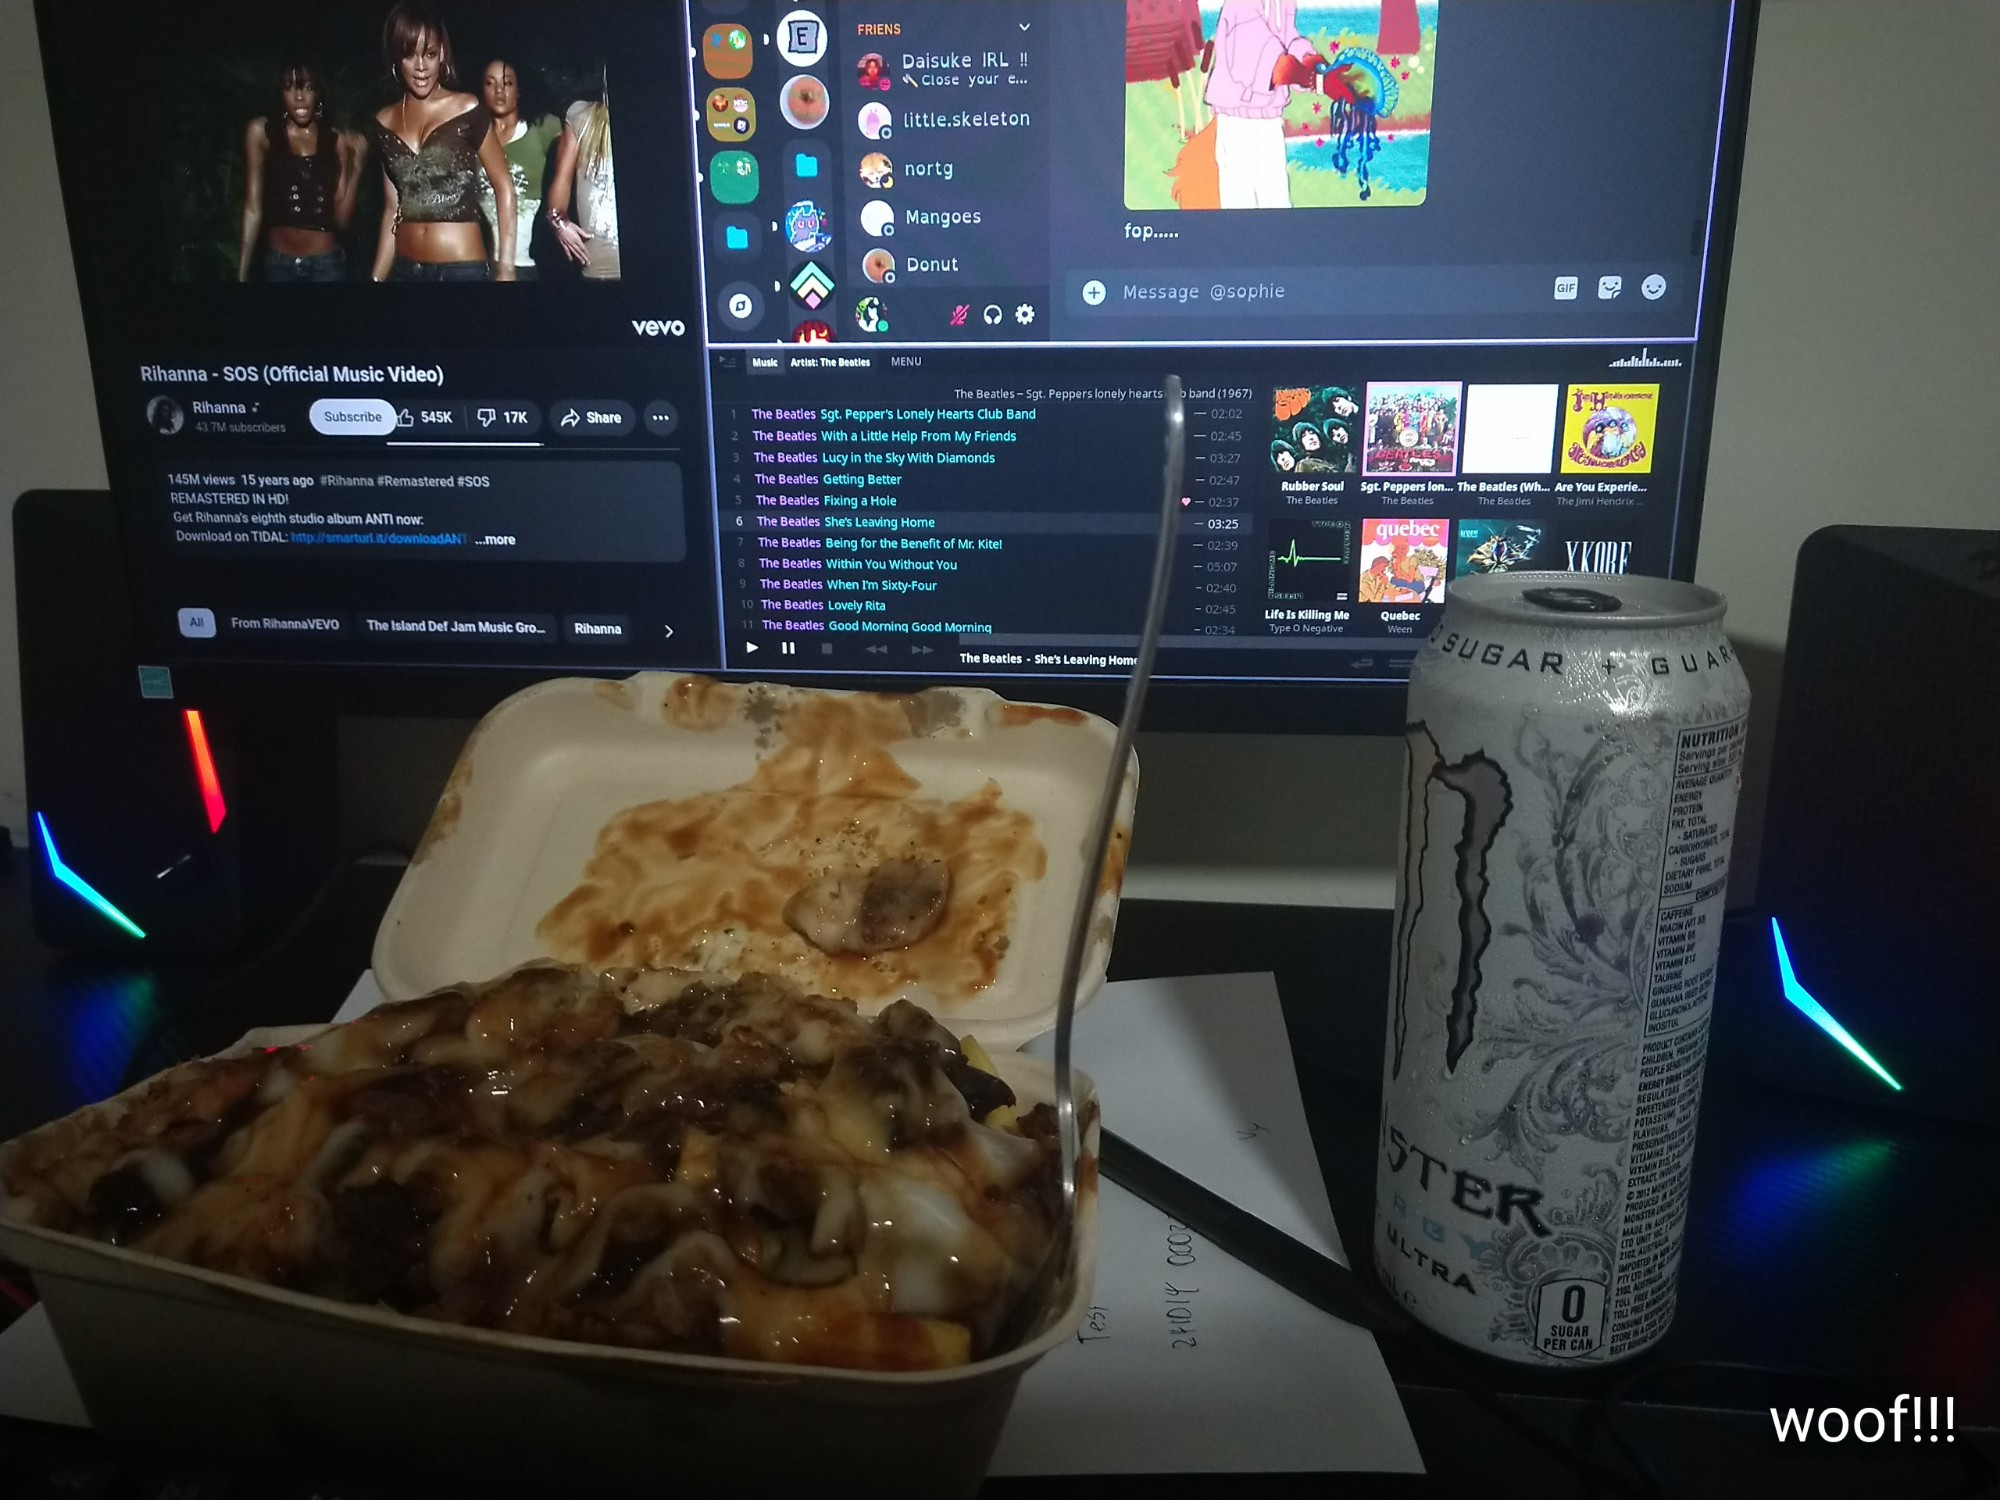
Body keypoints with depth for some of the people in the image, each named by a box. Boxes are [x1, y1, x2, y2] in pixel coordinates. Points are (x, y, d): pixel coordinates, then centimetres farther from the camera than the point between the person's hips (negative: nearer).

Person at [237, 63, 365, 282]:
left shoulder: (336, 139, -1)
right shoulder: (261, 132, -3)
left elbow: (341, 219, -3)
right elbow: (253, 209, -4)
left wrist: (356, 166, -12)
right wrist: (242, 274, -8)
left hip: (326, 263, 0)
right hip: (277, 262, 0)